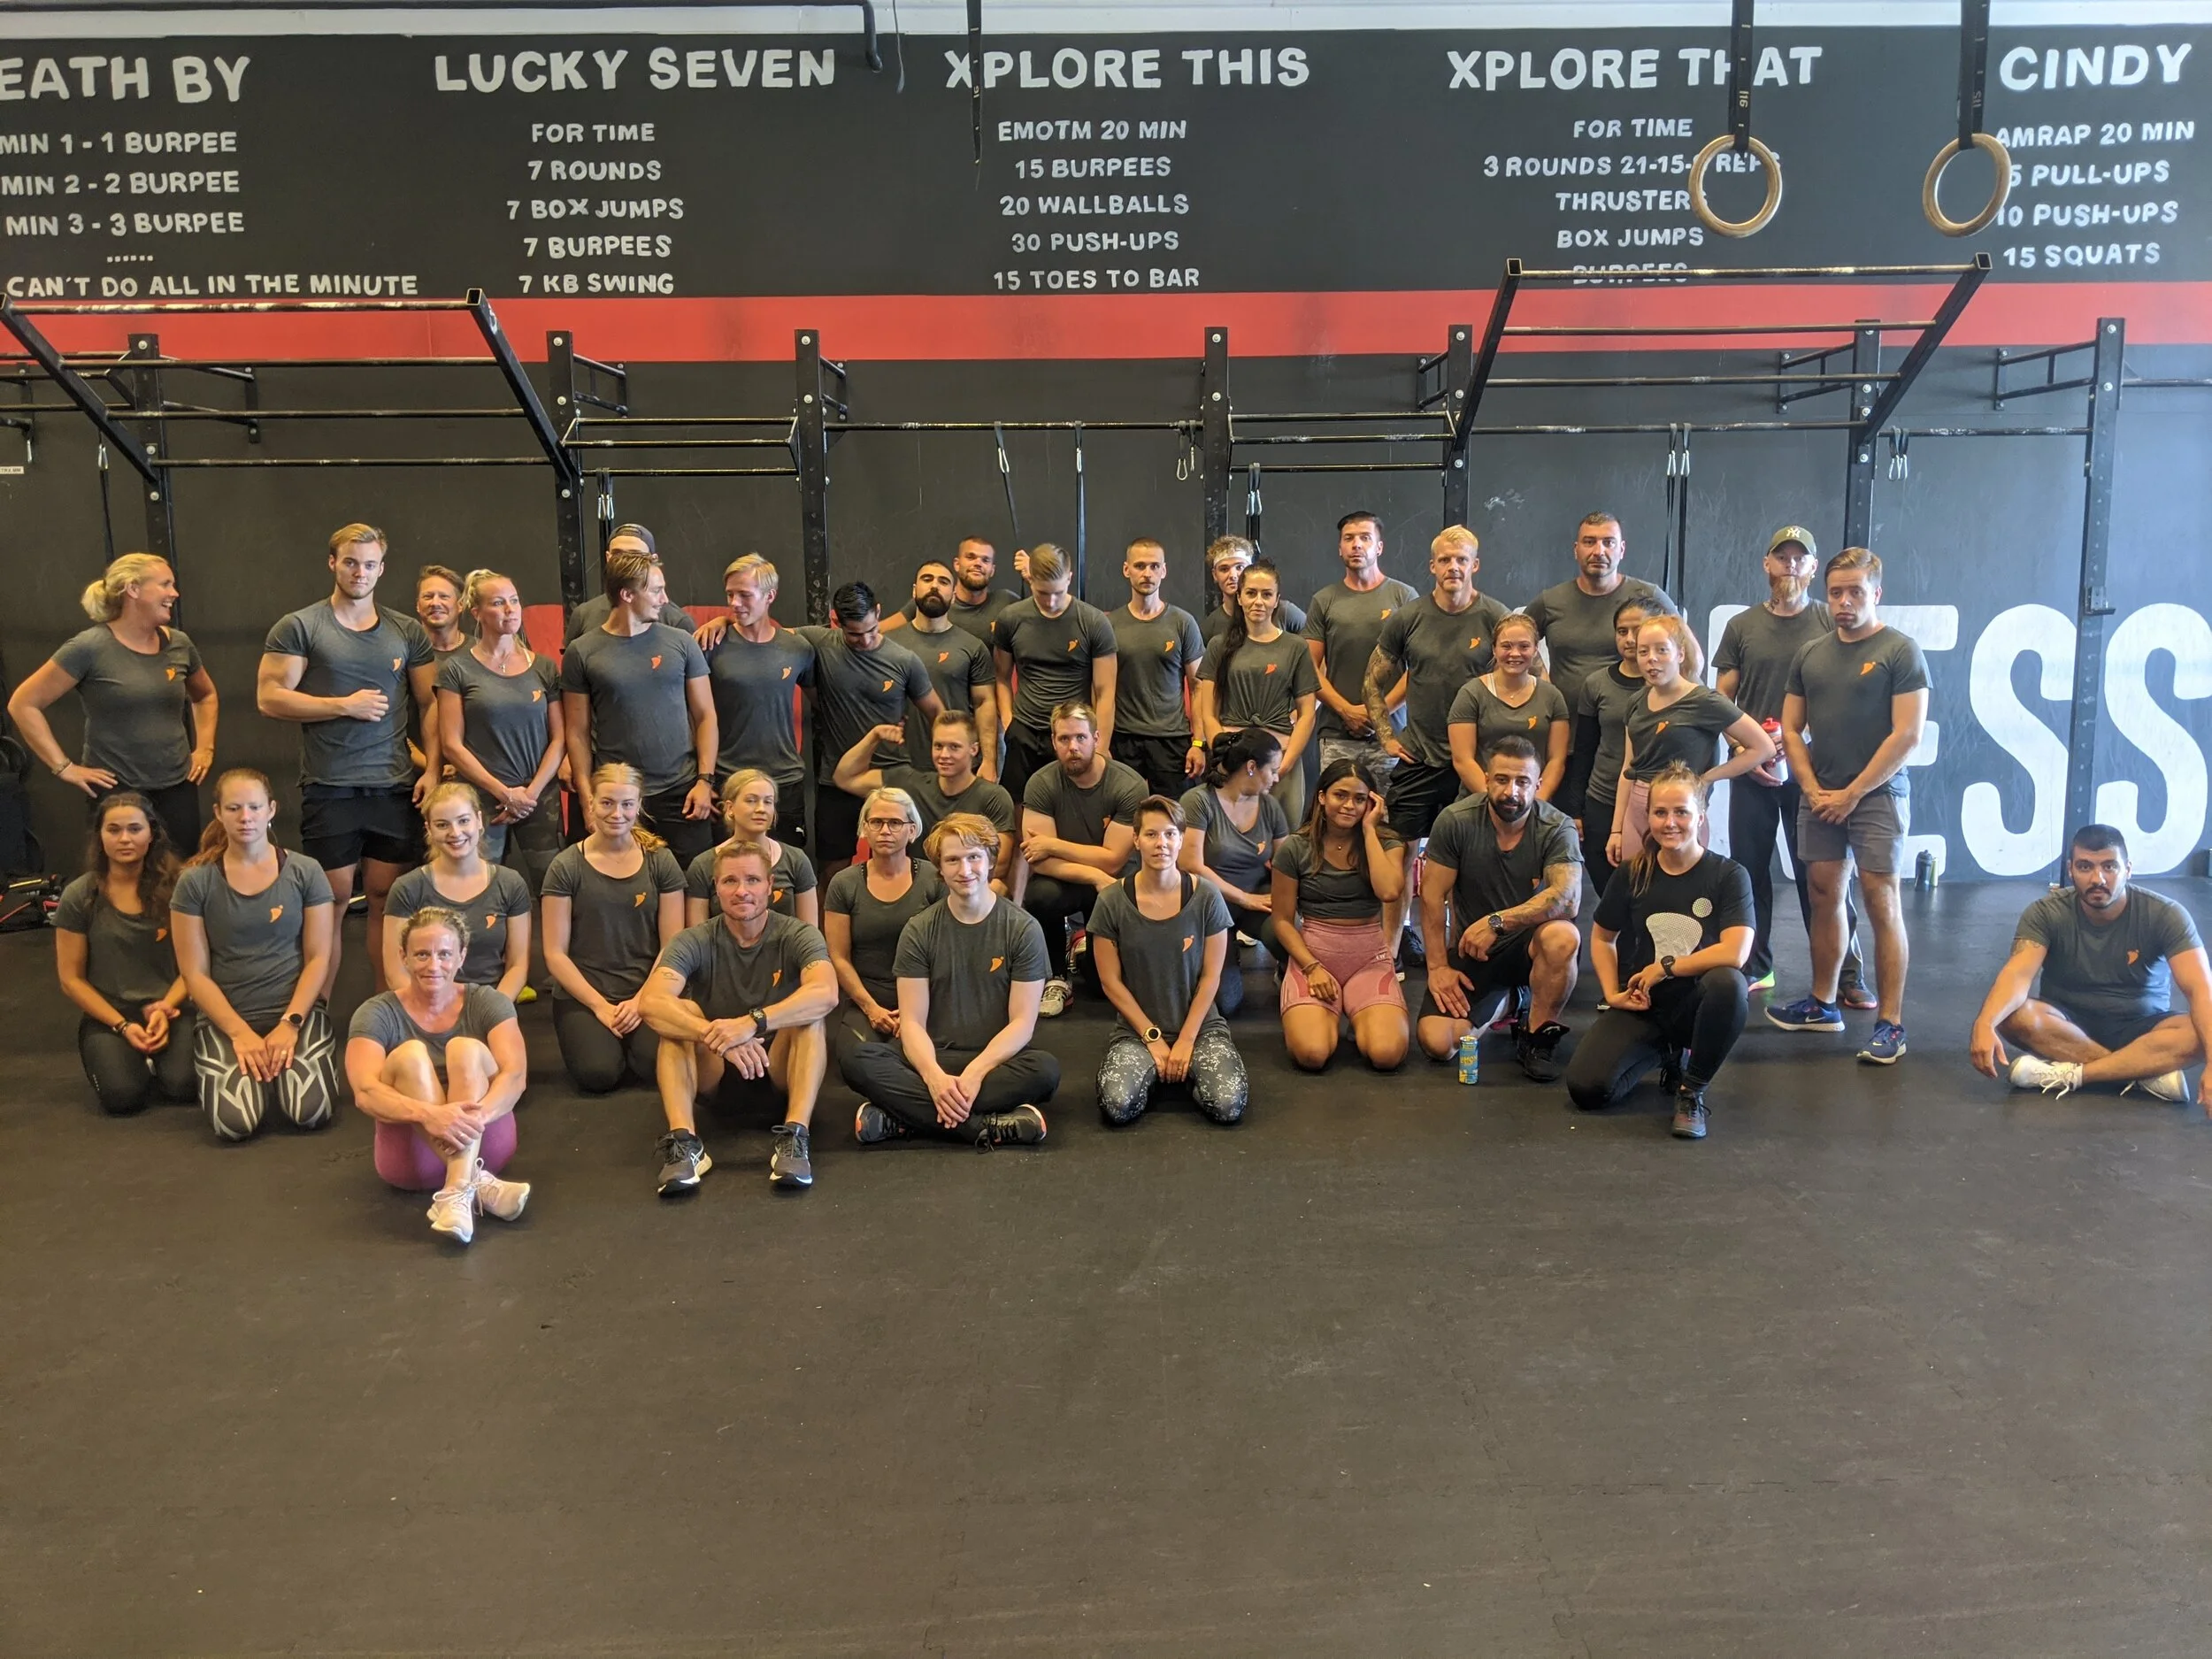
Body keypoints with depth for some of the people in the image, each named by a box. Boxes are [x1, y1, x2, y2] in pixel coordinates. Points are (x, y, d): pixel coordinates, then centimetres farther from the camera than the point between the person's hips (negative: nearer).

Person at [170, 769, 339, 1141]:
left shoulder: (306, 873, 0)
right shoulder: (196, 882, -1)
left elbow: (318, 959, 0)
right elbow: (195, 974, -2)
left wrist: (290, 1023, -13)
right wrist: (241, 1033, -12)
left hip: (297, 1010, 0)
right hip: (225, 1016, 0)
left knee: (311, 1112, -22)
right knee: (234, 1123, -23)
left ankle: (281, 1059, 13)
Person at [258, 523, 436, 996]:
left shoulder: (407, 632, 11)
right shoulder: (298, 628, 2)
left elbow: (431, 703, 10)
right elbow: (270, 698, -5)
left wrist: (433, 769, -1)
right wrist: (345, 705, -11)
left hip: (397, 787, 3)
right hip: (329, 789, -2)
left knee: (388, 896, 6)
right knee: (332, 900, 0)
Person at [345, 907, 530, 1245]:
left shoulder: (488, 1003, 0)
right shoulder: (377, 1014, -3)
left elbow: (515, 1076, -15)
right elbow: (365, 1093, -20)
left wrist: (476, 1116, -37)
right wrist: (428, 1114, -39)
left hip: (485, 1141, 0)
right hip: (412, 1152, 0)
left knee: (467, 1049, -25)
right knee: (410, 1054, -25)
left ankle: (457, 1192, -44)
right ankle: (476, 1183, -39)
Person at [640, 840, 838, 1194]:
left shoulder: (797, 936, -11)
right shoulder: (695, 942, -9)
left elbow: (826, 994, -33)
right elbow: (651, 1003, -28)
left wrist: (753, 1022, -46)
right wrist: (718, 1037, -44)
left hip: (779, 1071, -1)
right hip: (712, 1075, 1)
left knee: (810, 1013, -27)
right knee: (680, 1013, -25)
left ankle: (795, 1136, -38)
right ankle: (683, 1140, -38)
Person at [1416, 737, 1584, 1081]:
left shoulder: (1557, 829, -15)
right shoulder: (1455, 821, -13)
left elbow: (1568, 898, -30)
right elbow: (1433, 895, -7)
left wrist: (1498, 922, -37)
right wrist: (1438, 966, -8)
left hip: (1527, 945, -1)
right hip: (1469, 950, 2)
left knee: (1563, 937, -37)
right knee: (1436, 1043, -17)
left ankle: (1537, 1039, -10)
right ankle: (1499, 1000, 19)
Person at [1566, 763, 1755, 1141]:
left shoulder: (1729, 875, -8)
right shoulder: (1632, 874, 0)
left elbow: (1736, 953, -21)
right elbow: (1602, 938, 13)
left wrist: (1665, 967, -15)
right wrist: (1612, 993, -1)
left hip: (1698, 1006, -3)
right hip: (1641, 1006, 3)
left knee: (1729, 983, -39)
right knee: (1586, 1088, -21)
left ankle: (1692, 1091, -13)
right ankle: (1666, 1054, 15)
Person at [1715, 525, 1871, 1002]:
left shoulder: (1831, 624, 2)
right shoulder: (1742, 626, 8)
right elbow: (1721, 700, 7)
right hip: (1752, 771, 2)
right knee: (1750, 869, 7)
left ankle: (1844, 975, 6)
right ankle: (1754, 967, 19)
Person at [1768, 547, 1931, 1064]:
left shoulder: (1900, 652, -5)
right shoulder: (1810, 654, 11)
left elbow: (1908, 736, -11)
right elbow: (1792, 729, 13)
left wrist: (1853, 793, -11)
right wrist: (1813, 789, 0)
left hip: (1876, 795, -5)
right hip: (1819, 796, 5)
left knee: (1881, 904, -6)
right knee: (1825, 898, 10)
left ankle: (1890, 1023, -3)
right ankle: (1822, 1005, 21)